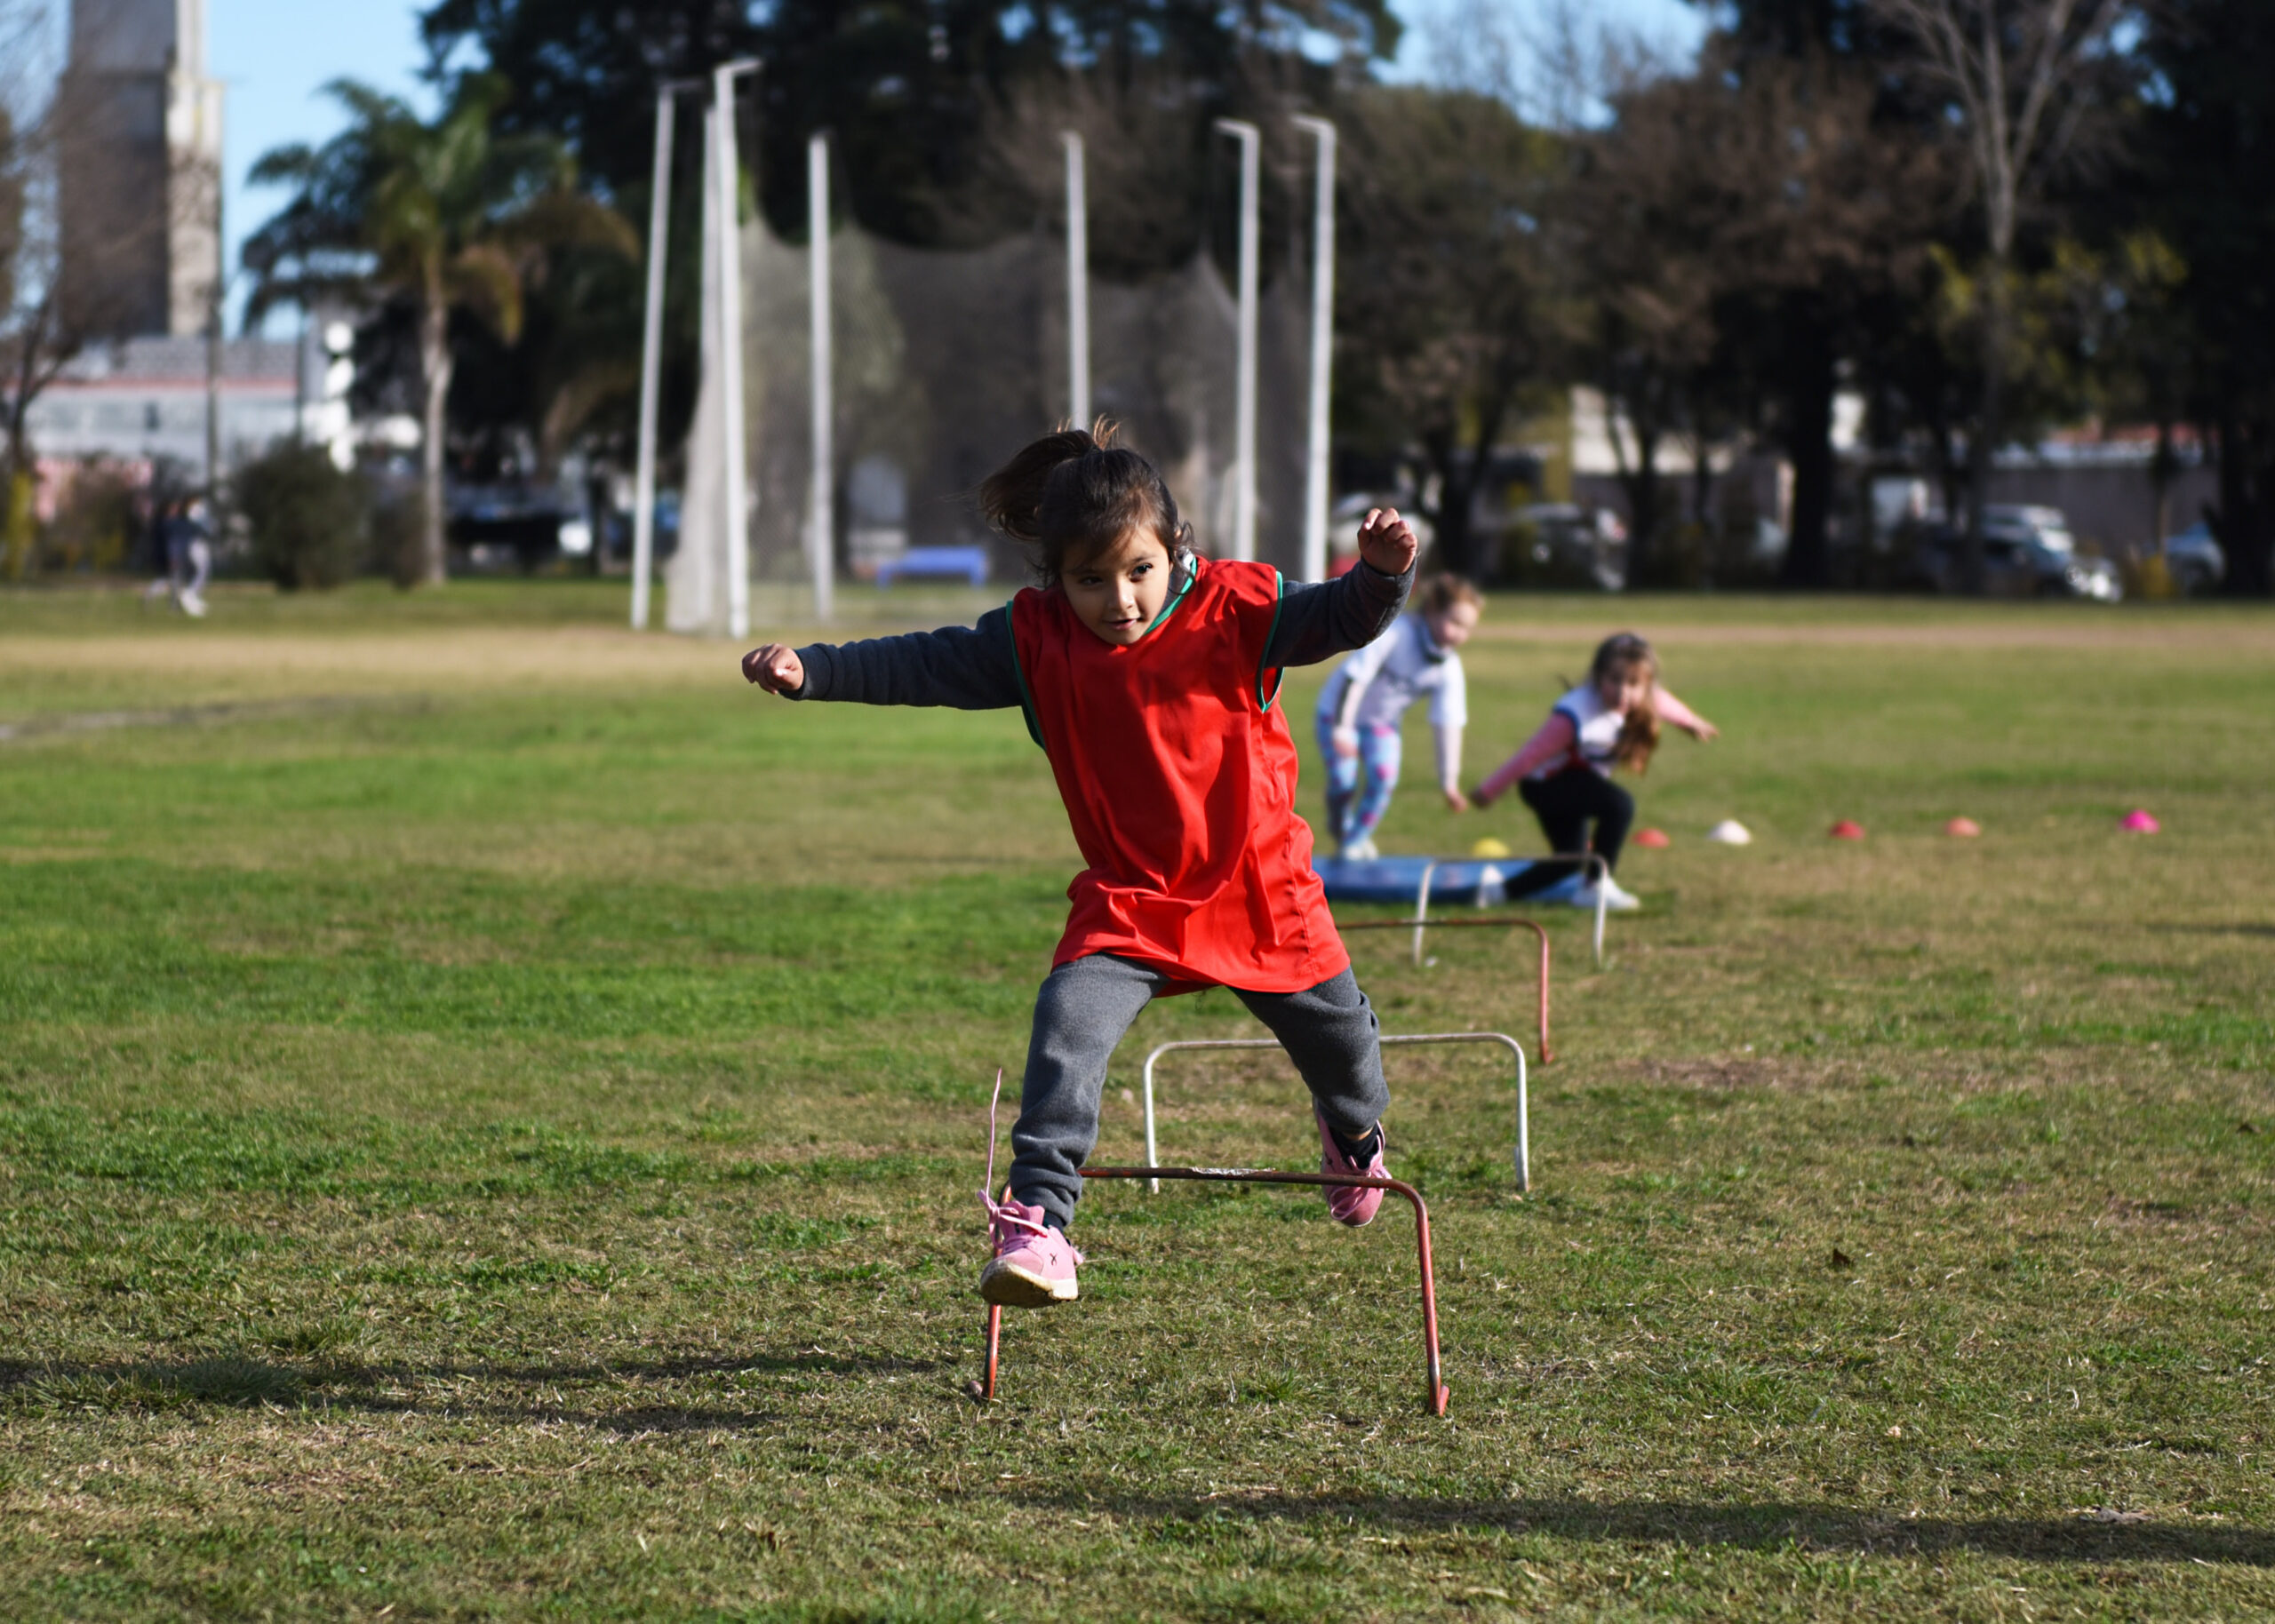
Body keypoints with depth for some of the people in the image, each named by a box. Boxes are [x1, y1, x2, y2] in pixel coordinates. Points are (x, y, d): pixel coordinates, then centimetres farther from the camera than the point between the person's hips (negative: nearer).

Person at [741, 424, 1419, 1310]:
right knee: (1067, 1033, -24)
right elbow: (923, 667, -6)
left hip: (1261, 888, 0)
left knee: (1336, 1033, 19)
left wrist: (1381, 576, -38)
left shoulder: (1235, 610, -13)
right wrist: (810, 669, -15)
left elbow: (1338, 620, -16)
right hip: (1128, 901, 0)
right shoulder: (1035, 639, -9)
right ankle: (1036, 1223, -25)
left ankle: (1355, 1131, 55)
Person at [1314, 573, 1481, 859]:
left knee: (1383, 776, -20)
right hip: (1340, 713, -4)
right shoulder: (1394, 632, -31)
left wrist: (1449, 781, -15)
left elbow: (1448, 726, -13)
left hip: (1382, 721, 4)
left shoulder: (1449, 670, -15)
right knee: (1343, 781, -17)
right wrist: (1342, 728, -33)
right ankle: (1341, 833, 15)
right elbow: (1354, 676, -29)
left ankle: (1355, 845, -1)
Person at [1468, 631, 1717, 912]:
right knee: (1619, 806, -28)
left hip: (1575, 779, 8)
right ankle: (1596, 886, -16)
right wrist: (1490, 790, -19)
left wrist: (1691, 722, 31)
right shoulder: (1575, 717, -35)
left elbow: (1666, 705, 10)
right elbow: (1533, 754, -28)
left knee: (1570, 861, 13)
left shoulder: (1647, 699, -15)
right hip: (1546, 783, -8)